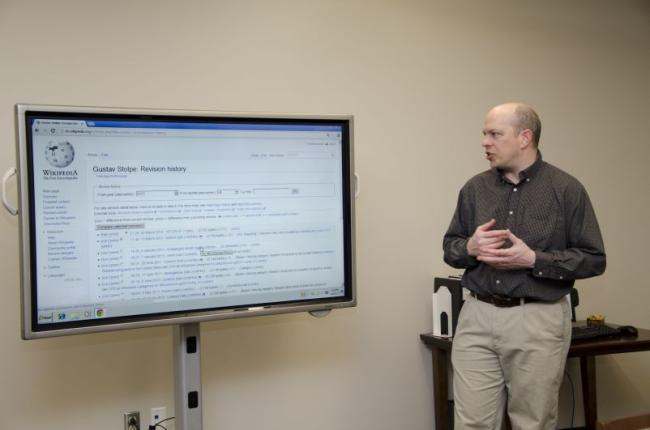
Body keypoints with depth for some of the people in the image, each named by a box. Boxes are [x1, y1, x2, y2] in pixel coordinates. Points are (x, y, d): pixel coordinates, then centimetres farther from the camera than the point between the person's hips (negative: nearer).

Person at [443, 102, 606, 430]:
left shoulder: (566, 189, -3)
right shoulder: (475, 188, 7)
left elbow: (593, 259, -5)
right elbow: (449, 247, 14)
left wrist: (533, 259, -17)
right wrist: (471, 247, -9)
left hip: (538, 321, -3)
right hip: (477, 318, 3)